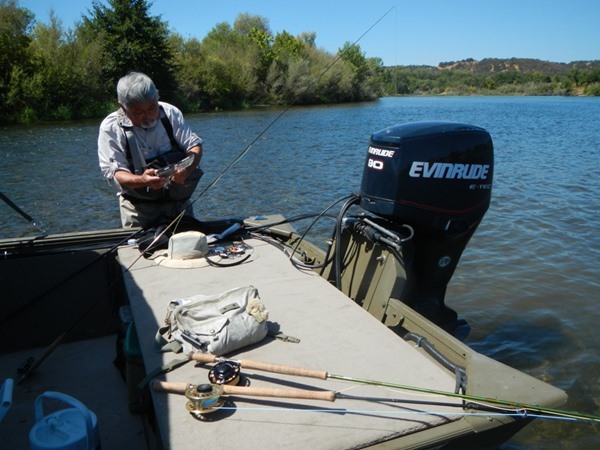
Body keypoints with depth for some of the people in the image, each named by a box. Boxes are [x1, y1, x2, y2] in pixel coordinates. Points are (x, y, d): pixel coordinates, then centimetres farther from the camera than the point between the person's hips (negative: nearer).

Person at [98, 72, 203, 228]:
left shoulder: (170, 113, -5)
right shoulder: (110, 127, -11)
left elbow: (195, 145, -4)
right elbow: (113, 173, -15)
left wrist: (186, 170, -26)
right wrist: (142, 181, -36)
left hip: (179, 201, 3)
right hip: (138, 207, -2)